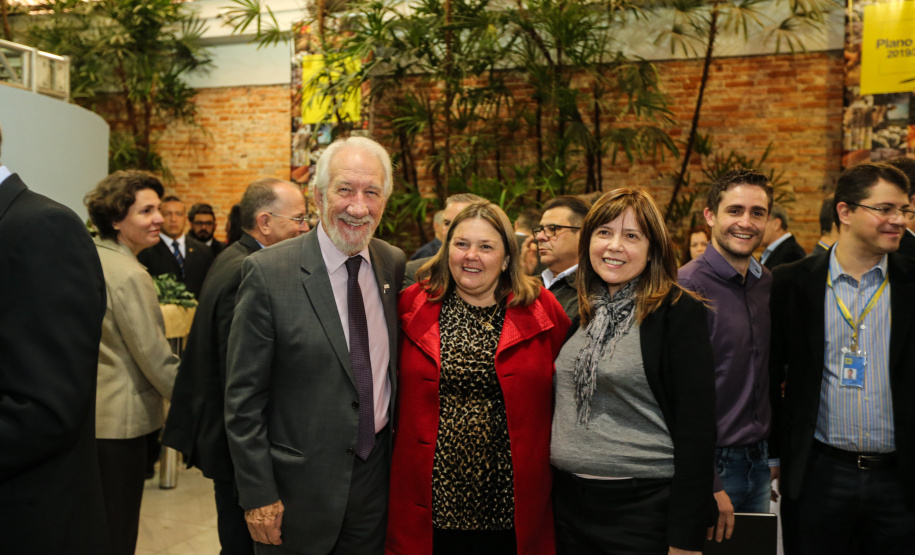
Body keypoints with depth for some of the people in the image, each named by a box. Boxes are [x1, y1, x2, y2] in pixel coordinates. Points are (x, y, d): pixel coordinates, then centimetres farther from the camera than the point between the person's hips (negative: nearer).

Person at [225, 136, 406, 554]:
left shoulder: (395, 264, 0)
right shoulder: (267, 272, -15)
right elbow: (243, 397, -11)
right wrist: (258, 495, -11)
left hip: (376, 474, 4)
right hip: (299, 485, -4)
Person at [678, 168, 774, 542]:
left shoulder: (766, 282, 6)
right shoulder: (687, 287, -17)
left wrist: (773, 450, 14)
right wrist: (709, 486, -19)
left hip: (759, 461, 7)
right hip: (711, 464, -7)